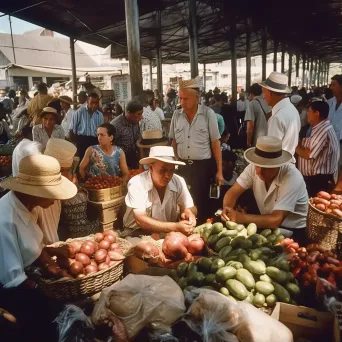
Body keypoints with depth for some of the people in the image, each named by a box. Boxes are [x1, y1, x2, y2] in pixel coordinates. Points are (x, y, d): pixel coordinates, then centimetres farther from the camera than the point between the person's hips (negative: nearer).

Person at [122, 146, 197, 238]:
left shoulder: (178, 182, -9)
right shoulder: (136, 184, -20)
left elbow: (191, 208, 0)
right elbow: (140, 220, -27)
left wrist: (189, 213, -26)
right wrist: (175, 227, -37)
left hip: (168, 233, 4)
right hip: (138, 234, -4)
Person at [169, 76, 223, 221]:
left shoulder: (208, 114, -7)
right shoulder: (176, 115, 3)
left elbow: (215, 143, -5)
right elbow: (174, 142, 10)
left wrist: (219, 171, -7)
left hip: (203, 166, -3)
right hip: (182, 166, 3)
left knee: (200, 205, 6)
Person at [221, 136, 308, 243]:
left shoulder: (292, 178, -28)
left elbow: (275, 220, -31)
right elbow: (233, 192, -10)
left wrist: (241, 217, -33)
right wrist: (227, 209, -30)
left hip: (292, 233, -5)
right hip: (268, 224, 6)